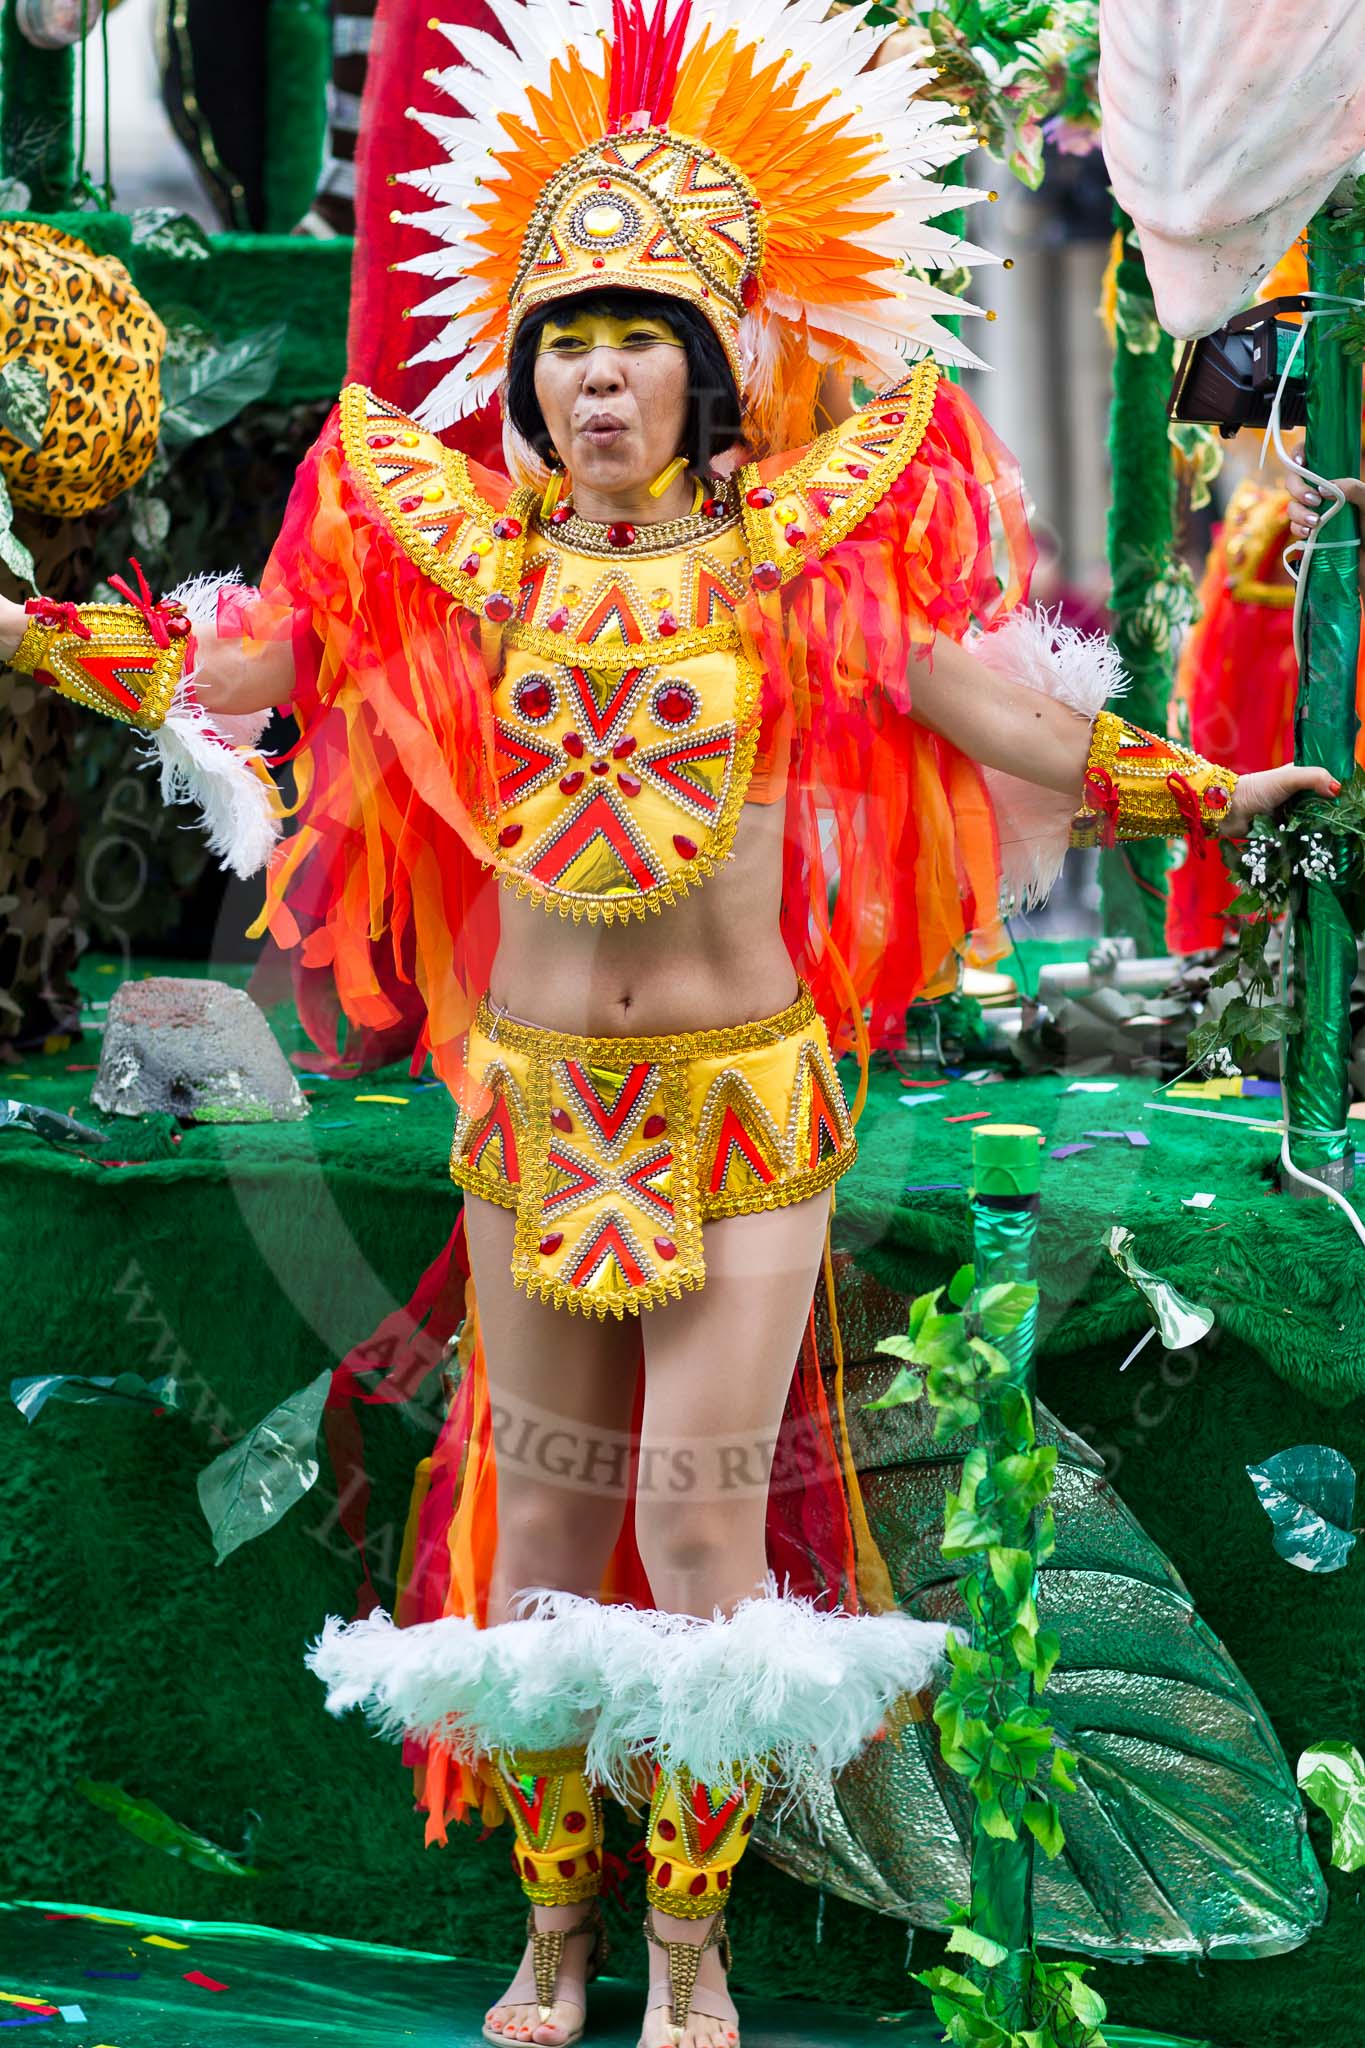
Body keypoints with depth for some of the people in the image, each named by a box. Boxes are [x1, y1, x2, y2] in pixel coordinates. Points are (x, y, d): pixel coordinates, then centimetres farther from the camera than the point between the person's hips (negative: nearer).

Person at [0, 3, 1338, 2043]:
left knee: (707, 1525, -3)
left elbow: (990, 709, -2)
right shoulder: (468, 550, 3)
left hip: (744, 1096, -2)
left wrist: (1188, 787, -11)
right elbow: (224, 670, 7)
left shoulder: (794, 542, -2)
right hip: (530, 1094, 2)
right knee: (539, 1522, 8)